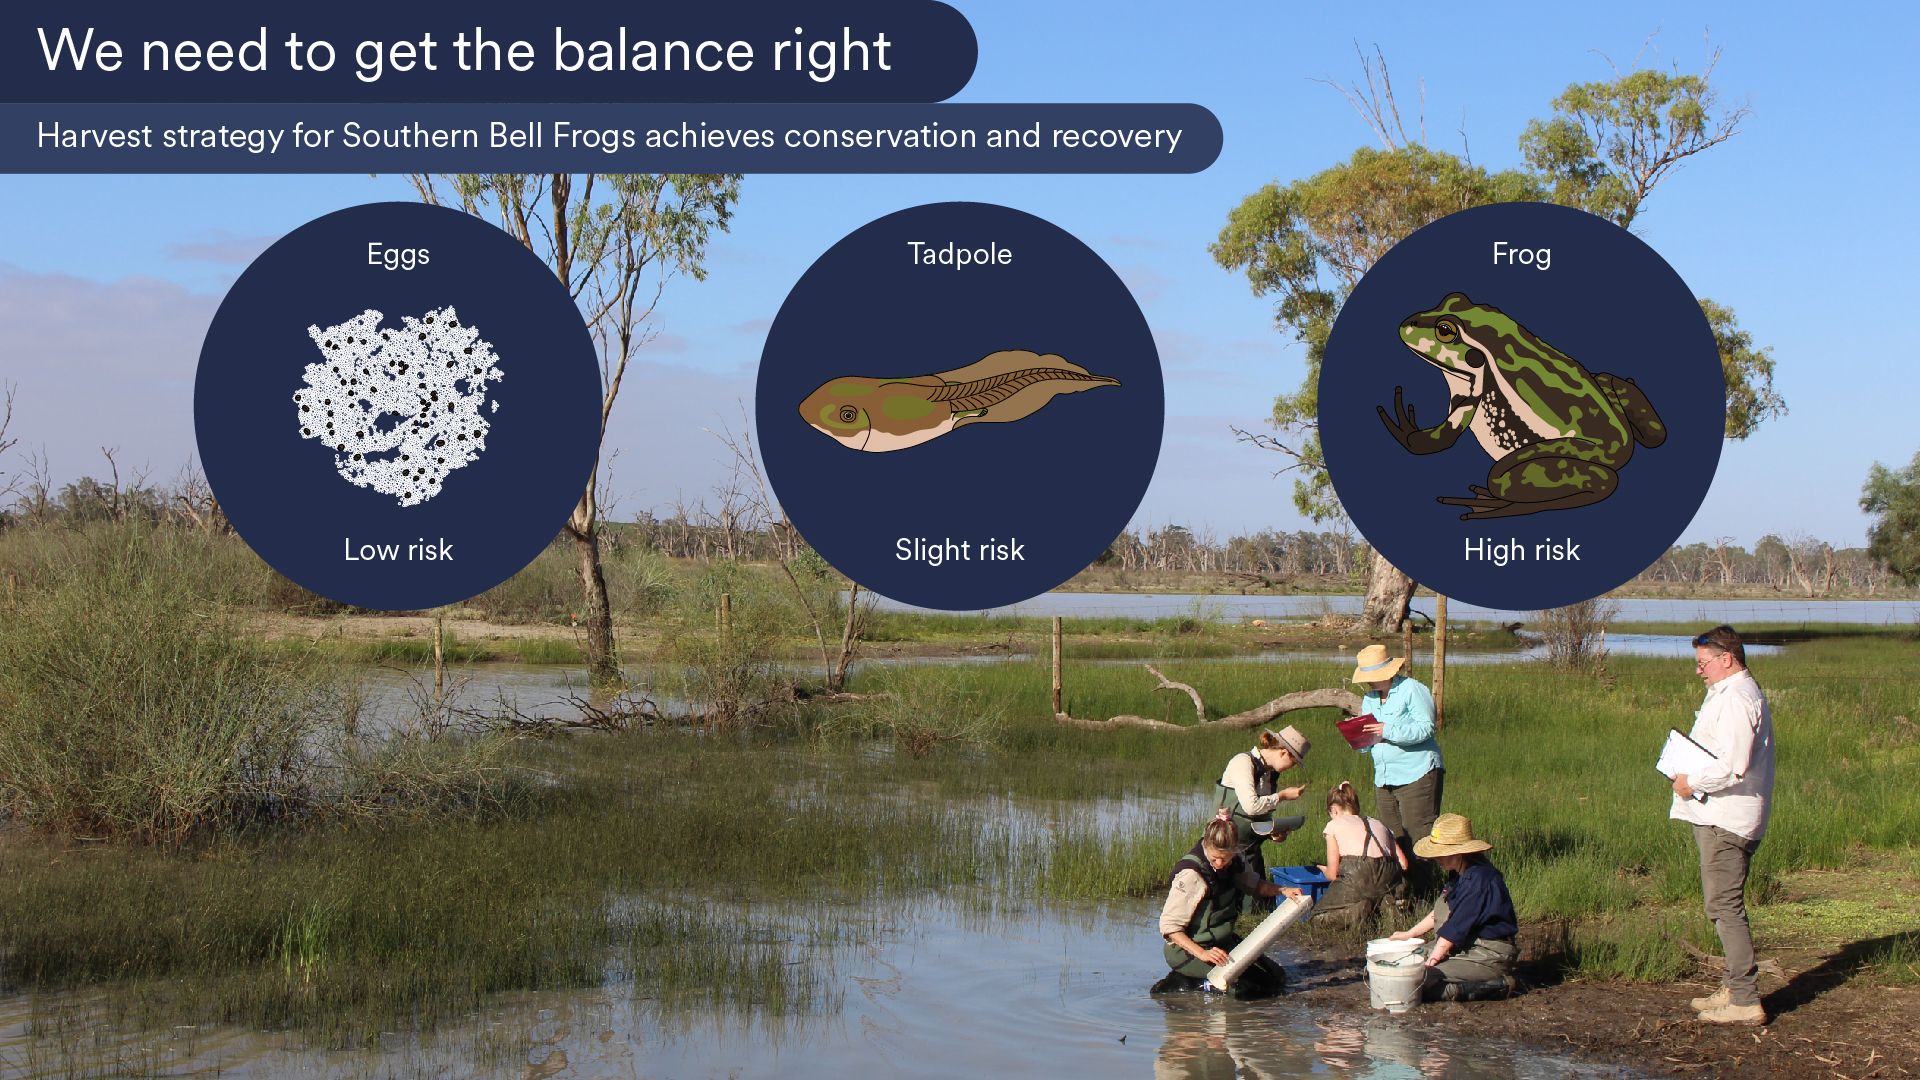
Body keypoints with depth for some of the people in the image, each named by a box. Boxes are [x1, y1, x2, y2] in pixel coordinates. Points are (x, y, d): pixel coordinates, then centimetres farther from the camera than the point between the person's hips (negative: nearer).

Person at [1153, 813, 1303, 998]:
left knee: (1277, 977, 2)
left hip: (1223, 943, 9)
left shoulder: (1235, 861, -3)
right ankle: (1183, 983, -9)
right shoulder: (1191, 875, -24)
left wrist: (1281, 890, 0)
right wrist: (1202, 954, -31)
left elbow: (1253, 885, 19)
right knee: (1259, 984, -21)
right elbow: (1169, 926, -21)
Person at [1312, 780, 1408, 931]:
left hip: (1355, 877, -5)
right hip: (1387, 878, 5)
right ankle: (1383, 904, 4)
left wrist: (1324, 870, 31)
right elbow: (1403, 864, 18)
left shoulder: (1334, 825, 15)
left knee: (1318, 916, 12)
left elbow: (1333, 874, 8)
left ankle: (1358, 911, -14)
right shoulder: (1379, 823, 27)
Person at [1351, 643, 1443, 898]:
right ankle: (1398, 891, 9)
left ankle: (1426, 893, -6)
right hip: (1384, 779, 7)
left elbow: (1425, 728, -16)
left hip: (1416, 774, -7)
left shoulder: (1412, 690, -6)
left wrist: (1389, 731, -22)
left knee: (1420, 836, -9)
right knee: (1393, 839, 5)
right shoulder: (1369, 700, 17)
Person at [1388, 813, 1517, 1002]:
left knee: (1418, 983, -24)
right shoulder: (1460, 875, 7)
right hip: (1463, 948, 10)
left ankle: (1496, 986, -11)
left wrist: (1429, 964, -18)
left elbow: (1455, 929, -22)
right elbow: (1439, 912, 23)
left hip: (1489, 957, -10)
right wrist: (1409, 934, 21)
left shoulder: (1479, 879, -23)